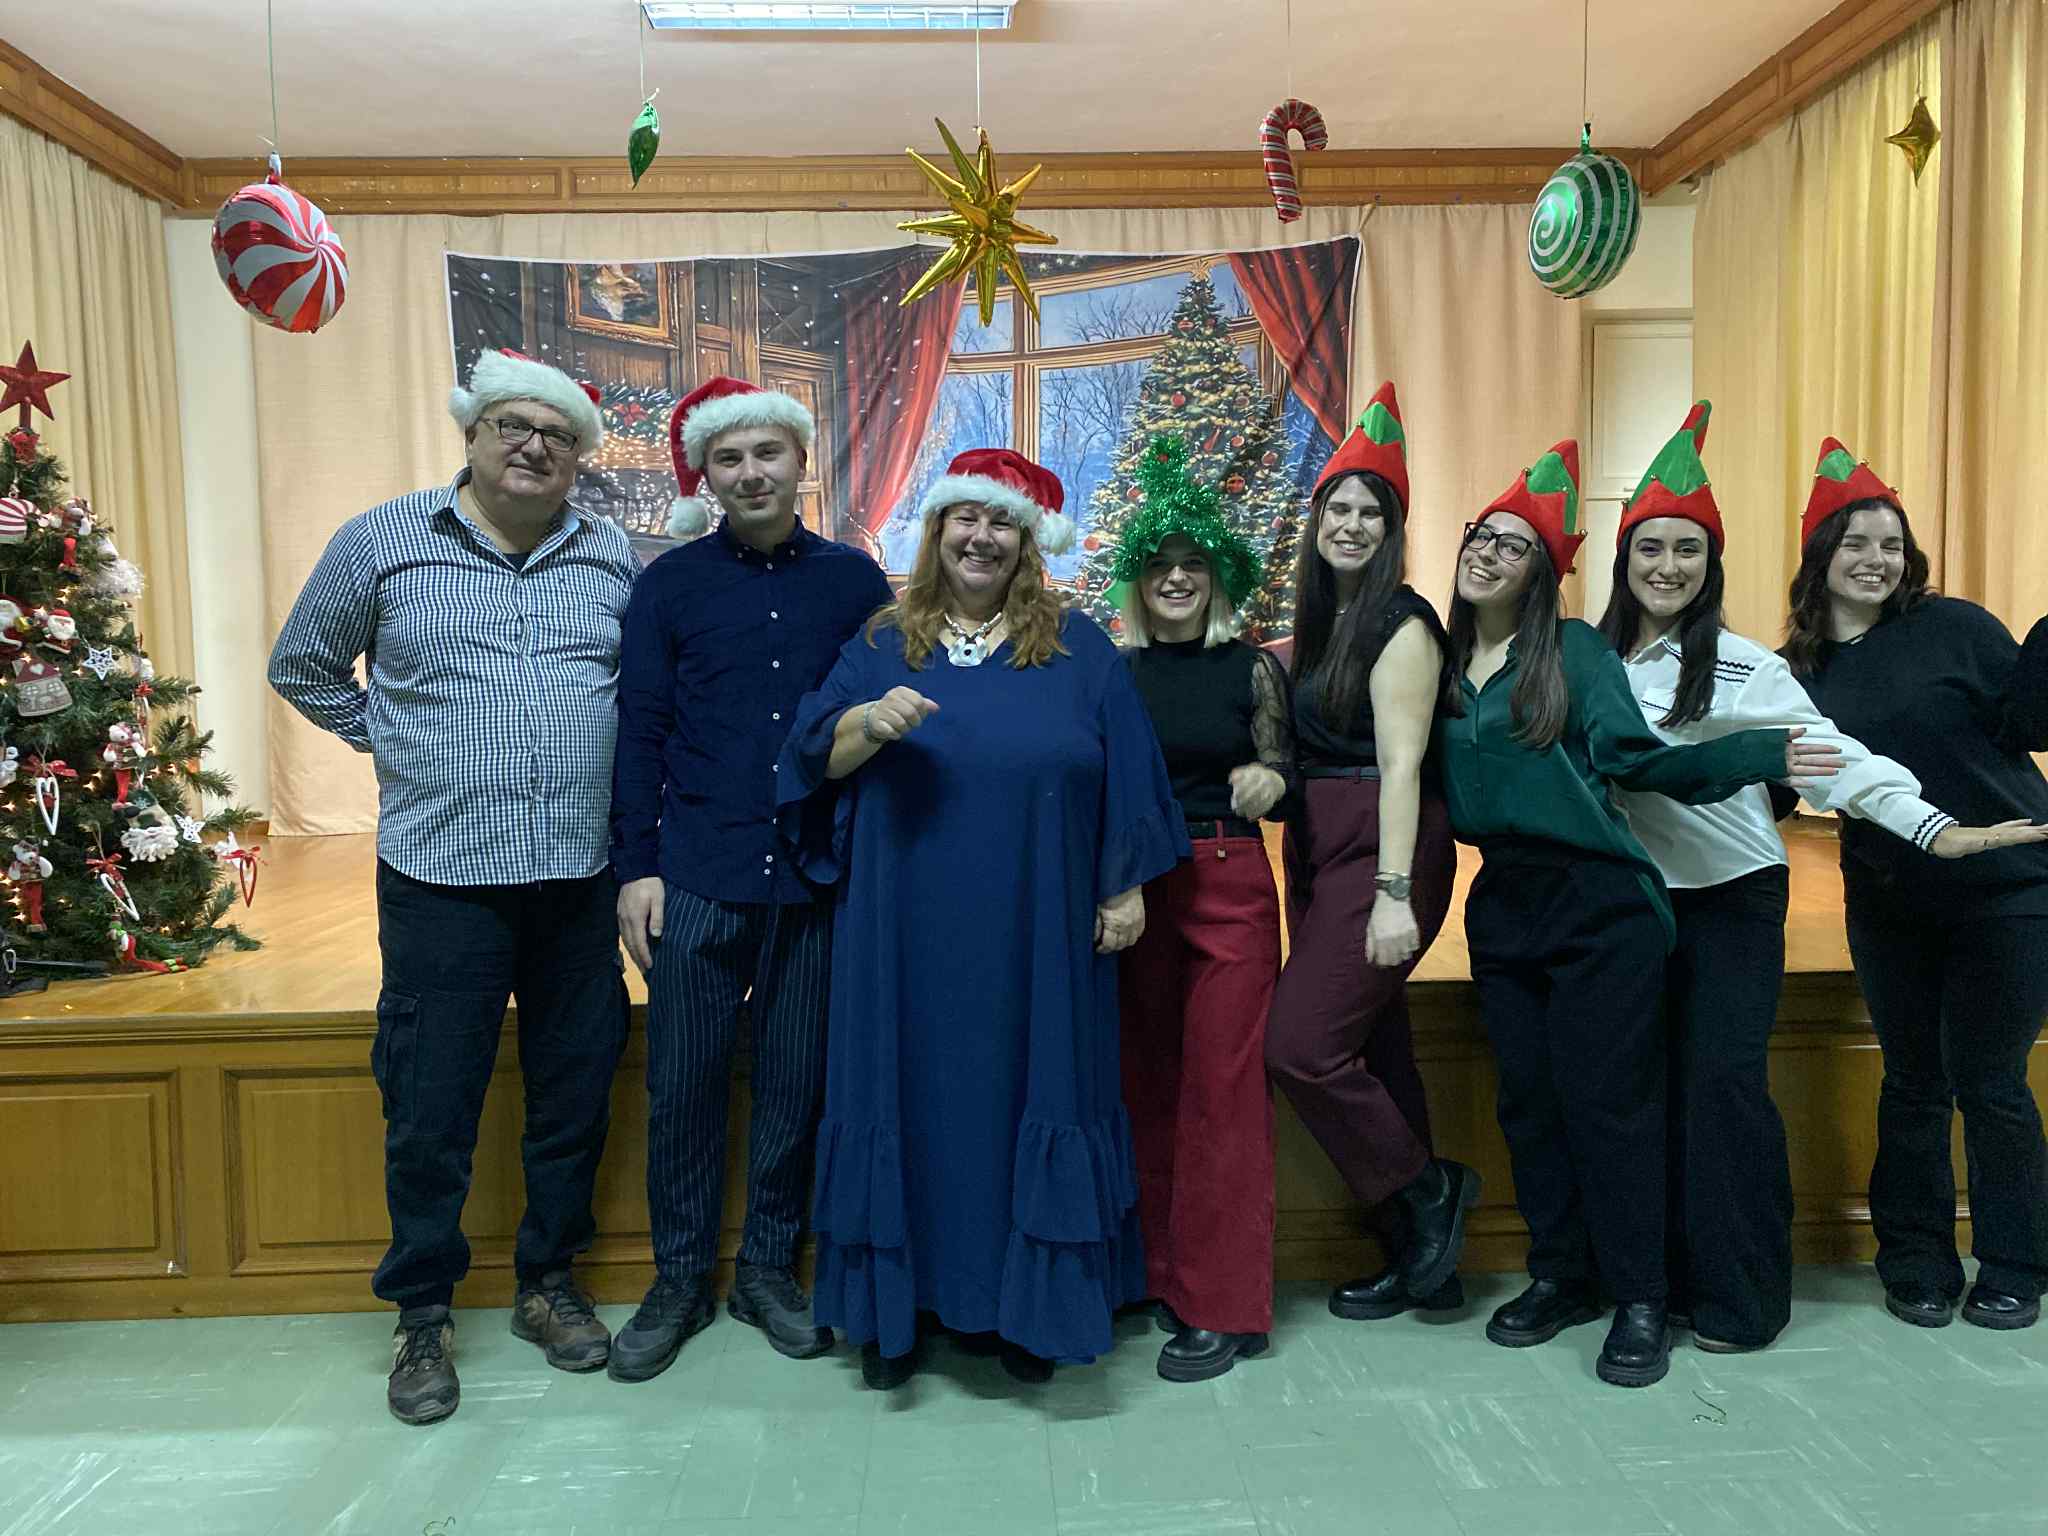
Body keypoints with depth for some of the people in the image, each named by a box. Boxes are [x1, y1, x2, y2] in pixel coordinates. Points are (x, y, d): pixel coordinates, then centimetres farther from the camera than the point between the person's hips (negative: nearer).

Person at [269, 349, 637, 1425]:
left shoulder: (616, 560, 6)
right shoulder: (380, 544, 2)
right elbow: (302, 668, 15)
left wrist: (630, 774, 5)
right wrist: (391, 740, 7)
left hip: (581, 877, 2)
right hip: (440, 873, -2)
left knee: (574, 1093, 11)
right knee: (429, 1106, 5)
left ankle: (548, 1284, 31)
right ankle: (422, 1315, 25)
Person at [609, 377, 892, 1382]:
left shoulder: (853, 580, 5)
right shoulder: (670, 583, 3)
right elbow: (640, 731, 3)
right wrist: (635, 865, -2)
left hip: (820, 879, 1)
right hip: (698, 876, 0)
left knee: (798, 1082, 9)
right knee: (683, 1084, 6)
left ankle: (768, 1268, 28)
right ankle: (680, 1279, 25)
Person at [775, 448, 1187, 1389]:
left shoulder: (1077, 650, 6)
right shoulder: (882, 646, 9)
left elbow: (1121, 774, 4)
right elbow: (816, 760, 2)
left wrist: (1125, 887, -1)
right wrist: (870, 722, -18)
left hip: (1036, 938, 0)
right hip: (909, 937, 1)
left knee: (1029, 1095, 5)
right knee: (912, 1099, 5)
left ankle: (1021, 1306, 20)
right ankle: (897, 1305, 20)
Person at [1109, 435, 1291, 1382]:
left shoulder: (1252, 670, 1)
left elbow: (1280, 781, 4)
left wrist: (1265, 786, -17)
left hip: (1230, 888, -2)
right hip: (1134, 889, 2)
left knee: (1222, 1089, -2)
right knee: (1148, 1084, 10)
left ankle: (1223, 1306, 8)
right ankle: (1163, 1271, 26)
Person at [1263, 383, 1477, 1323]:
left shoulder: (1400, 621, -9)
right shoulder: (1318, 619, 15)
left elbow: (1400, 761, -17)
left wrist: (1395, 893, -22)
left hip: (1379, 853, -8)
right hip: (1319, 850, 8)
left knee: (1299, 1044, -13)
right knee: (1371, 1049, 12)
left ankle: (1426, 1196, 10)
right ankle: (1422, 1257, 25)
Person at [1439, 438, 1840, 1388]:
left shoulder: (1572, 649, -3)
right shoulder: (1443, 661, 10)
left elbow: (1635, 755, -10)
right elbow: (1435, 779, 14)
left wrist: (1758, 757, -21)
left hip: (1598, 908, -5)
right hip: (1501, 908, 5)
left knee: (1604, 1099, -2)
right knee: (1527, 1099, 10)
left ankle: (1639, 1302, 13)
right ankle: (1560, 1277, 26)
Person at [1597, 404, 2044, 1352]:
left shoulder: (1742, 666, -9)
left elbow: (1830, 753, -15)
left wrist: (1930, 826, -27)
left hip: (1732, 894, -4)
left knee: (1724, 1083, -7)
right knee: (1654, 1086, 7)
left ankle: (1743, 1298, 7)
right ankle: (1673, 1275, 20)